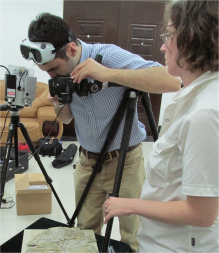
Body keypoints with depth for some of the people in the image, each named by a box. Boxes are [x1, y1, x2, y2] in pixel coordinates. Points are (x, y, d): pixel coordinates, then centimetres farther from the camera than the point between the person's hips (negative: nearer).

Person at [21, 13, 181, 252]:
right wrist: (59, 102, -13)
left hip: (124, 162, -5)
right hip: (87, 161, 5)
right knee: (85, 230, 16)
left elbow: (172, 82, -33)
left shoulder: (108, 55, -22)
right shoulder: (61, 72, -2)